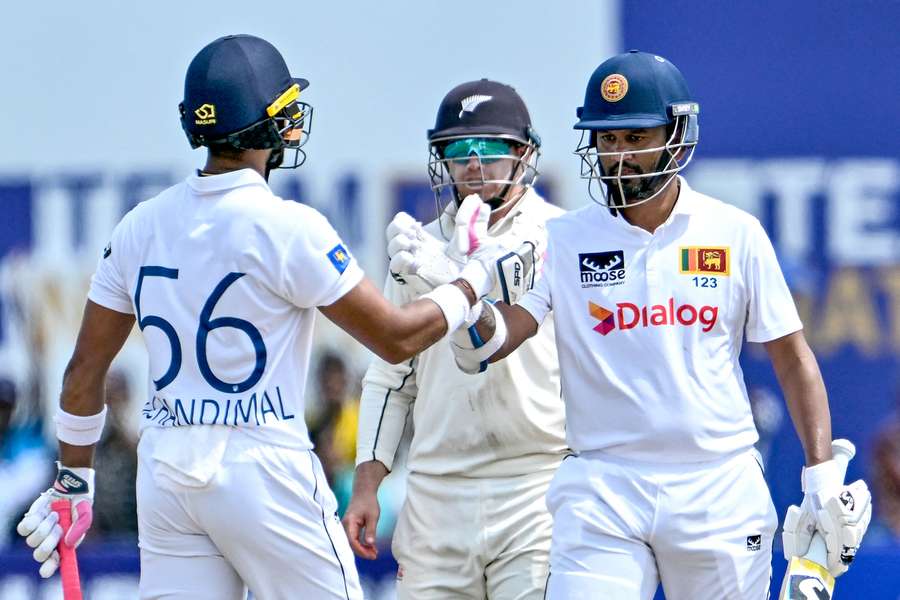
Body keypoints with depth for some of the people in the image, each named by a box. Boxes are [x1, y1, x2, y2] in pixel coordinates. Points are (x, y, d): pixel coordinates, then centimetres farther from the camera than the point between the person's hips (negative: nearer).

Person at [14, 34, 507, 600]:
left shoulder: (141, 227, 5)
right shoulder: (288, 228, -12)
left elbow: (86, 368, 11)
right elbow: (396, 337, -7)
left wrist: (74, 478, 21)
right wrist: (475, 278, 8)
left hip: (164, 474, 6)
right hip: (263, 467, -6)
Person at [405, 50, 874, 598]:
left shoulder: (735, 234, 4)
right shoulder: (565, 241, 3)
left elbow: (792, 357, 8)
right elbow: (492, 340, -9)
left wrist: (823, 473, 0)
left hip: (719, 486, 1)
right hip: (602, 489, 0)